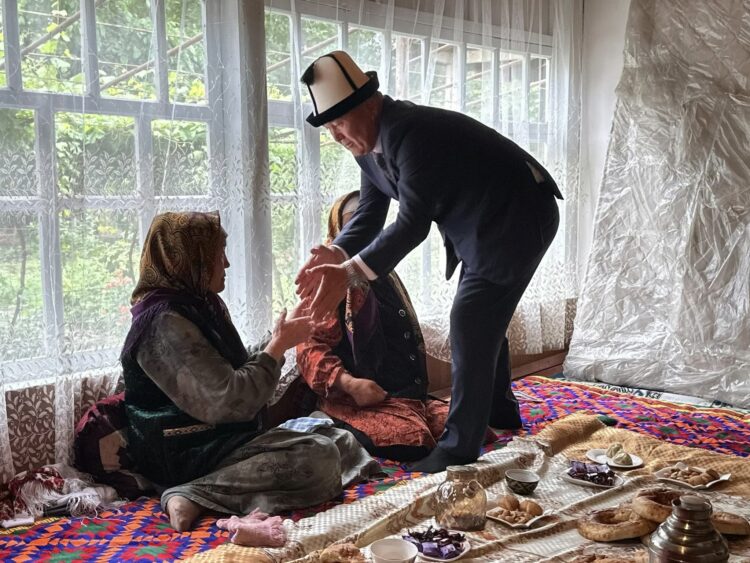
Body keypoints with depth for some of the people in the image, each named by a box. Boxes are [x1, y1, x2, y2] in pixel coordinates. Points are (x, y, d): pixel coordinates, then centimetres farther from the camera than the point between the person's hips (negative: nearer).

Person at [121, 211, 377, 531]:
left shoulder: (202, 306, 12)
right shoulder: (165, 321, -20)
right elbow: (227, 402, -25)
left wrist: (281, 337, 8)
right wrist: (278, 346, -15)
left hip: (225, 437, 10)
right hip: (190, 454, -10)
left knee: (343, 440, 5)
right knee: (319, 458, -23)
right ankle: (193, 495, -19)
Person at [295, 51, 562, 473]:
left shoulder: (411, 133, -30)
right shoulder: (370, 143, 0)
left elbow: (413, 221, -35)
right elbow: (370, 214, 2)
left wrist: (351, 273, -40)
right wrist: (337, 255, -17)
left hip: (518, 219, -10)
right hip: (479, 225, 10)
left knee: (471, 322, -11)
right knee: (483, 317, 19)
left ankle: (460, 449, -3)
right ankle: (500, 411, 38)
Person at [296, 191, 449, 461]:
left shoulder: (384, 275, 22)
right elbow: (309, 346, -12)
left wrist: (419, 386, 23)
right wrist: (348, 383, -25)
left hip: (410, 395, 9)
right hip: (360, 401, -8)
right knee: (413, 441, -32)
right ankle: (343, 433, -5)